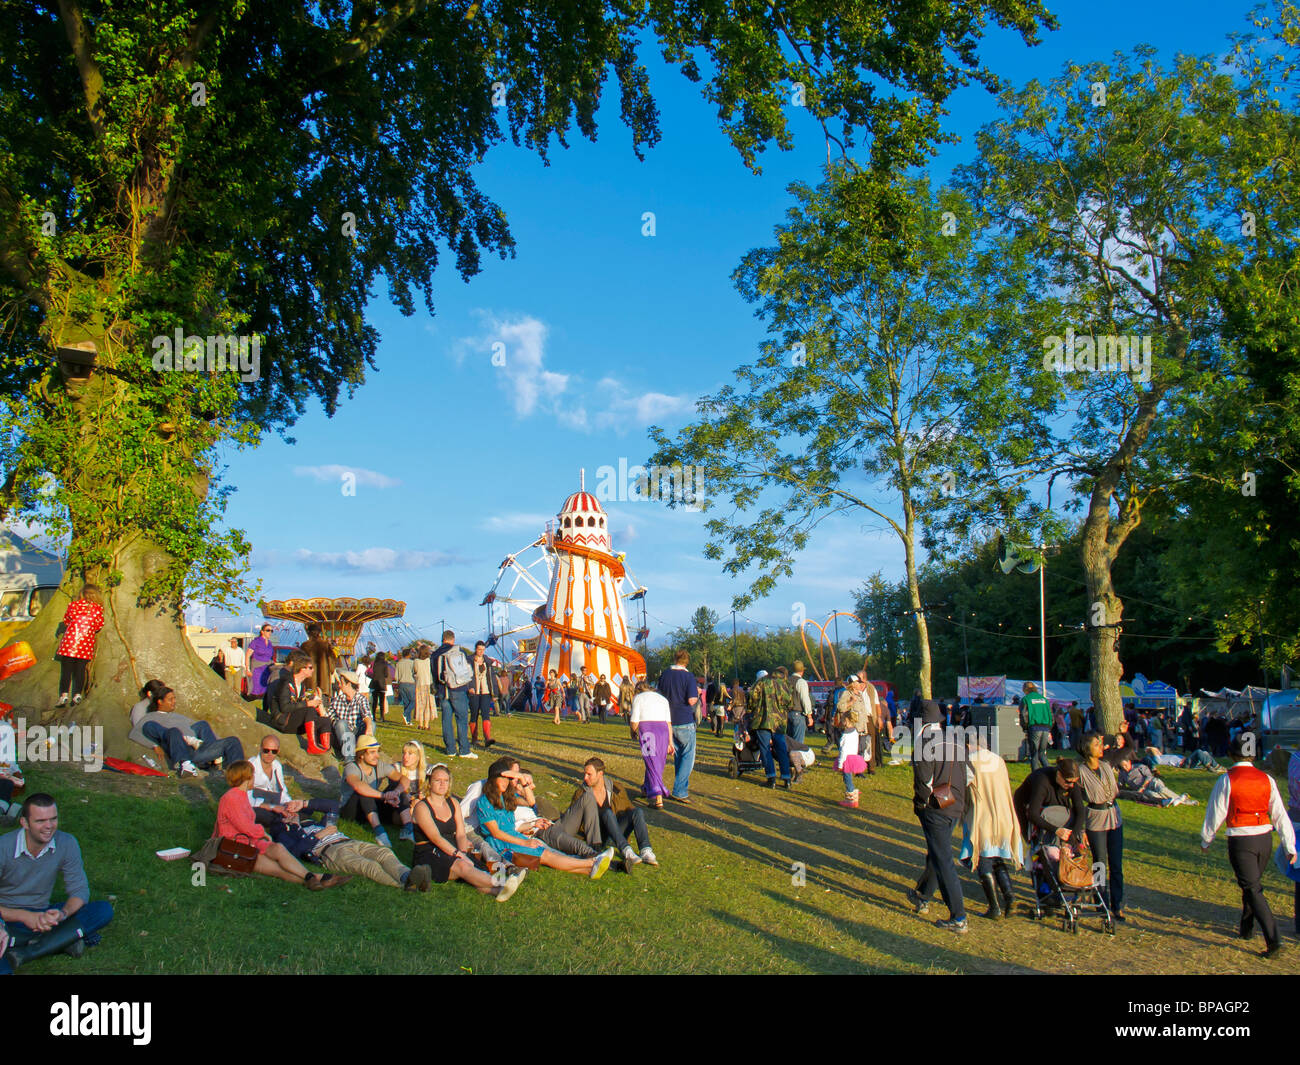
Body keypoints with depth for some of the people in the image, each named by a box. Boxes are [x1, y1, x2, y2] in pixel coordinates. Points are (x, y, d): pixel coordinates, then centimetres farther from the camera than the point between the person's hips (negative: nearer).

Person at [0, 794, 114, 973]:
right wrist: (24, 916, -33)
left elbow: (80, 890, -3)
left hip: (41, 914, 5)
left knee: (104, 910, -19)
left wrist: (63, 913, -25)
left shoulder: (67, 844, -7)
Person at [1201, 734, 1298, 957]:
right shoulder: (1266, 779, 2)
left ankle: (1273, 939, -12)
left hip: (1240, 840, -5)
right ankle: (1246, 928, 36)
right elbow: (1280, 815, 2)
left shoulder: (1226, 781, -10)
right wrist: (1290, 847, 7)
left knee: (1254, 890, -2)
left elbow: (1215, 815, -5)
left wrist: (1206, 840, 9)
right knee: (1252, 883, 22)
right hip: (1265, 838, 5)